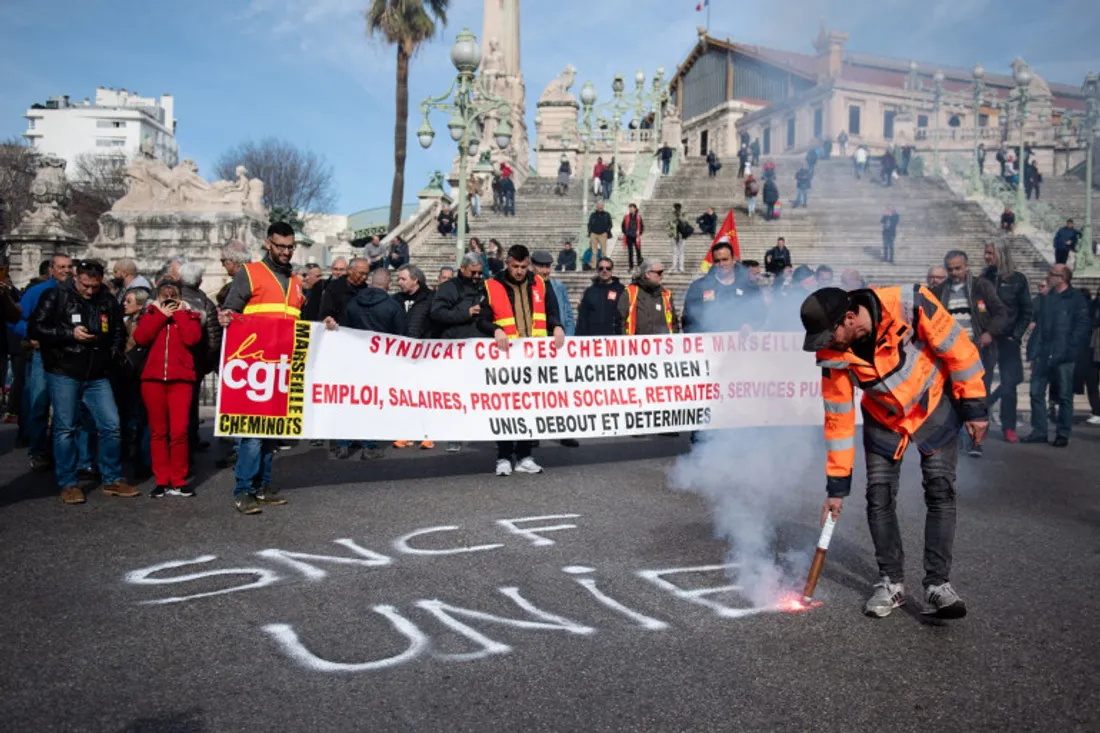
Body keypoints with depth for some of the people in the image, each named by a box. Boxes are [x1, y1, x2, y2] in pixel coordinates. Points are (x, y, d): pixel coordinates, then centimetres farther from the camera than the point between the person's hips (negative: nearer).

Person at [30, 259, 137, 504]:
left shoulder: (108, 301, 8)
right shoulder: (56, 295, -2)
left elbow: (119, 333, 19)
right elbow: (35, 329, -5)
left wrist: (112, 355, 3)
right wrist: (70, 334, -15)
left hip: (97, 376, 3)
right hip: (63, 374, -3)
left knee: (111, 426, 1)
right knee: (65, 429, 1)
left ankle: (112, 480, 13)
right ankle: (67, 484, 12)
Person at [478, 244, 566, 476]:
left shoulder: (540, 285, 11)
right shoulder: (492, 287, -1)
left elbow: (551, 313, 14)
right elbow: (482, 320, -3)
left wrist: (556, 327, -6)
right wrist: (496, 330, -22)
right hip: (507, 356, -3)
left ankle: (524, 456, 16)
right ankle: (504, 457, 8)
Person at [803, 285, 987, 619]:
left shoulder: (910, 304, -32)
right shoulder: (834, 355, -21)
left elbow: (958, 348, -18)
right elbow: (838, 417, -13)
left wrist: (973, 406, -13)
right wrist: (837, 485, -9)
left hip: (934, 405, -2)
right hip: (883, 418, 2)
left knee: (940, 491, -9)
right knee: (879, 498, -2)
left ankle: (938, 583, 1)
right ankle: (891, 582, 13)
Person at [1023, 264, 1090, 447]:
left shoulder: (1076, 298, -4)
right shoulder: (1045, 298, 13)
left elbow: (1083, 326, -9)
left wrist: (1069, 347, -15)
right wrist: (1033, 351, 8)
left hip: (1063, 357, -5)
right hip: (1043, 355, 5)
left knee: (1064, 396, 4)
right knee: (1036, 393, 4)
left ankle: (1063, 434, 13)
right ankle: (1039, 431, 12)